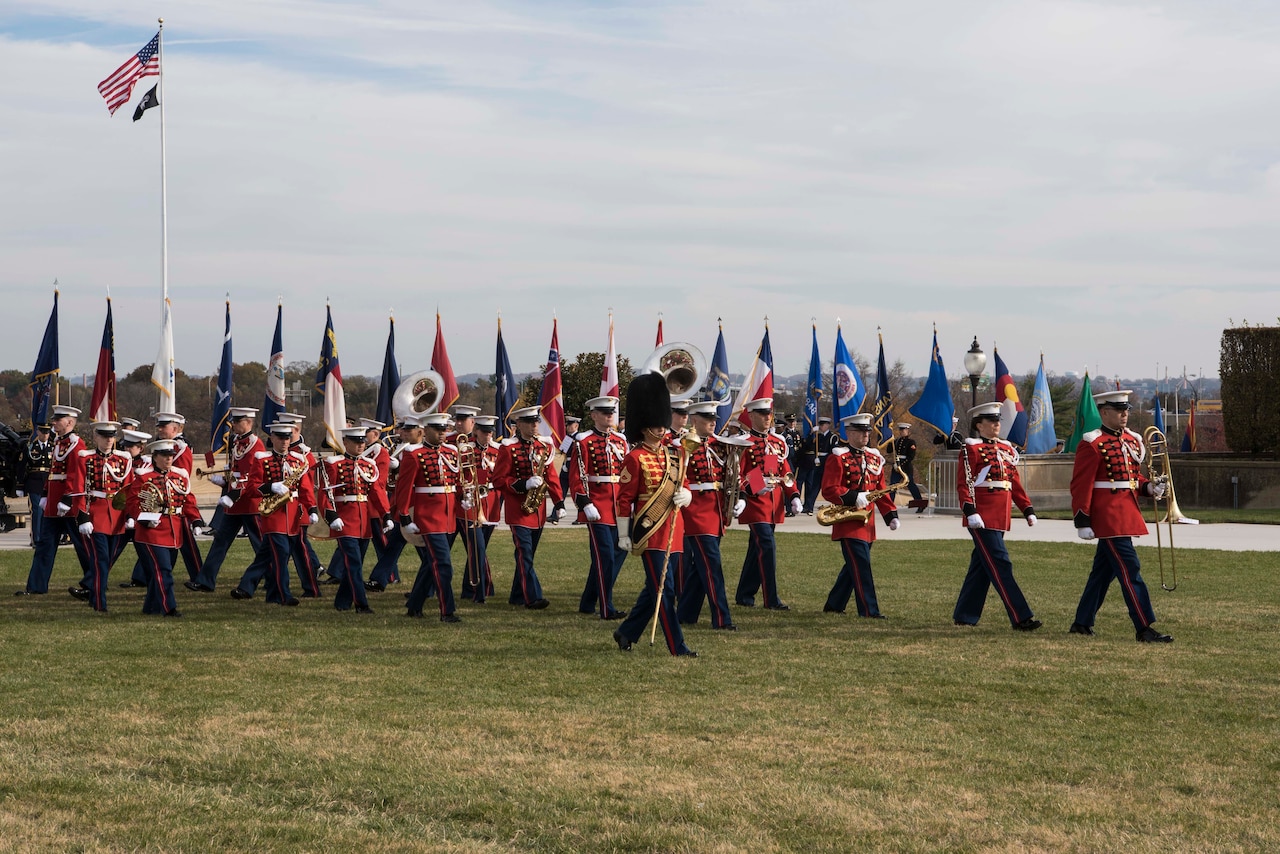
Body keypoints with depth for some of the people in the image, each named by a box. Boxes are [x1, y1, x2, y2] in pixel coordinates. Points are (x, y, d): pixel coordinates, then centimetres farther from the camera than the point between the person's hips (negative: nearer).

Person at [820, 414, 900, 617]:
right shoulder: (838, 458, -7)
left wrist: (891, 515, 6)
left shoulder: (875, 458, 14)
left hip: (867, 522, 8)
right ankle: (869, 611, -10)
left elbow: (881, 490, 17)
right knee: (861, 566, -11)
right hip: (849, 522, -8)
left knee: (853, 566, 13)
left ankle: (833, 606, 24)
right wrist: (853, 498, -27)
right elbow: (828, 490, -15)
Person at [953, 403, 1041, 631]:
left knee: (981, 566, 11)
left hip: (1000, 518, 8)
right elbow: (963, 484, -11)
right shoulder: (971, 449, -5)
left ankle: (964, 615, 20)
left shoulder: (1006, 448, 17)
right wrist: (970, 511, -22)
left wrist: (1028, 509, 12)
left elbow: (1015, 483, 19)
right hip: (982, 518, -8)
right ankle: (1020, 618, -13)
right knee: (1000, 566, -10)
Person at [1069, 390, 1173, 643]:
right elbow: (1080, 485, -14)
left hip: (1126, 514, 9)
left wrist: (1149, 488, 1)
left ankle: (1082, 622, 23)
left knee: (1104, 570, 14)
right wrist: (1082, 521, -18)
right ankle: (1145, 629, -10)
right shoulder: (1092, 444, -11)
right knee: (1130, 569, -11)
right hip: (1108, 516, -9)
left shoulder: (1131, 440, 14)